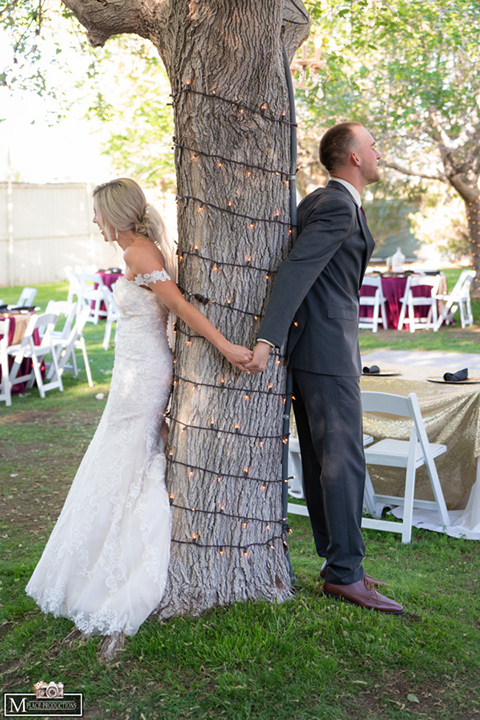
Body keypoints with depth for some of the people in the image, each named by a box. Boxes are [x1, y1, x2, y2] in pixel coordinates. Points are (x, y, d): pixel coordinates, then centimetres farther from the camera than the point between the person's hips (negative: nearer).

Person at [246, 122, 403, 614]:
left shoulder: (317, 201, 18)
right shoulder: (340, 207, -13)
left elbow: (299, 270, 21)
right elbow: (296, 269, -23)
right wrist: (268, 338, -29)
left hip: (309, 347, 10)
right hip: (328, 351, -10)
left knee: (319, 459, 12)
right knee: (344, 459, -6)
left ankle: (335, 560, 23)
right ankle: (345, 573, 2)